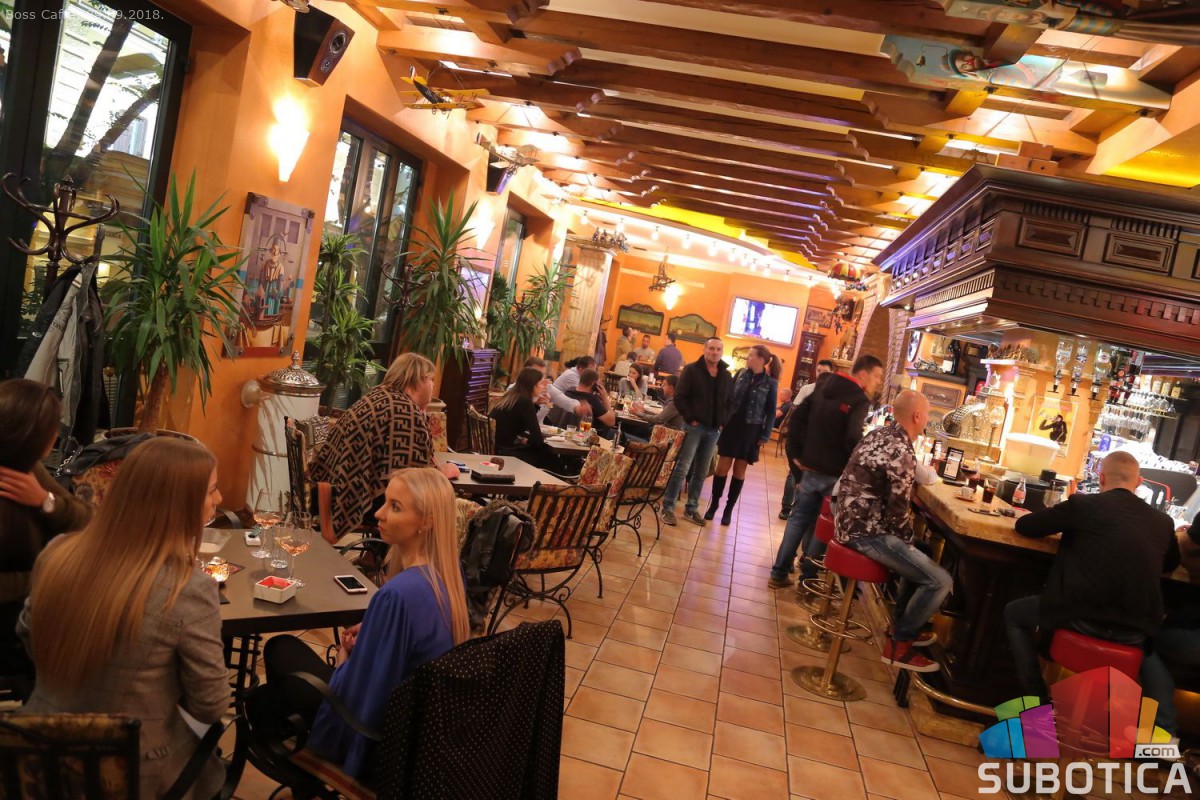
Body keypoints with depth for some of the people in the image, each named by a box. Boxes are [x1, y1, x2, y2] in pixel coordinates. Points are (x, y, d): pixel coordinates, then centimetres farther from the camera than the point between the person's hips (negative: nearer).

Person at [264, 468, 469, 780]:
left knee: (280, 649, 11)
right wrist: (371, 635, 1)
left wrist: (344, 658, -4)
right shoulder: (449, 573, -8)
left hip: (380, 737, -7)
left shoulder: (397, 594, -34)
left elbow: (356, 695, -23)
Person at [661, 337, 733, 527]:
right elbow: (680, 397, -8)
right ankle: (668, 507, -1)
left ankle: (691, 509, 19)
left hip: (714, 430, 5)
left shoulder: (727, 376, 11)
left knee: (702, 472, 9)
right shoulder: (692, 370, -4)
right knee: (682, 467, -7)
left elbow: (730, 402, 15)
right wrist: (690, 419, -14)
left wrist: (723, 422, 2)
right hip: (694, 426, -5)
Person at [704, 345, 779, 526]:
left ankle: (729, 508, 17)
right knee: (723, 466, 3)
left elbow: (771, 412, -3)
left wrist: (765, 436, -6)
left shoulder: (770, 383, -6)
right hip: (732, 425, 2)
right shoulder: (741, 374, 2)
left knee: (739, 470, 7)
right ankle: (714, 504, 17)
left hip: (751, 430, -2)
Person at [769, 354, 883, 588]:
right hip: (834, 473, -6)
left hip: (809, 468, 6)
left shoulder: (823, 389, 9)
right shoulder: (860, 400, -13)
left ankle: (779, 573, 16)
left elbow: (797, 418, 7)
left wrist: (796, 454, 10)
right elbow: (853, 437, -26)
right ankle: (807, 577, 15)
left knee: (798, 519, 14)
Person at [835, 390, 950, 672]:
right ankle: (898, 644, 5)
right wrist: (908, 540, 2)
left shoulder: (879, 434, 7)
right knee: (940, 581, -9)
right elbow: (898, 512, -17)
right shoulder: (902, 454, -21)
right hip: (866, 532, -10)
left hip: (852, 520, 10)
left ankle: (904, 624, 37)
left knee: (919, 556, 29)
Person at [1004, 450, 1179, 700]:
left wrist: (1067, 521, 28)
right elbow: (1171, 564, 32)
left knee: (1013, 613, 21)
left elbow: (1024, 526, 10)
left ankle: (1038, 700, 15)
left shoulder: (1083, 503, 0)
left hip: (1086, 618, -5)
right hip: (1136, 631, 5)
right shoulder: (1163, 521, 11)